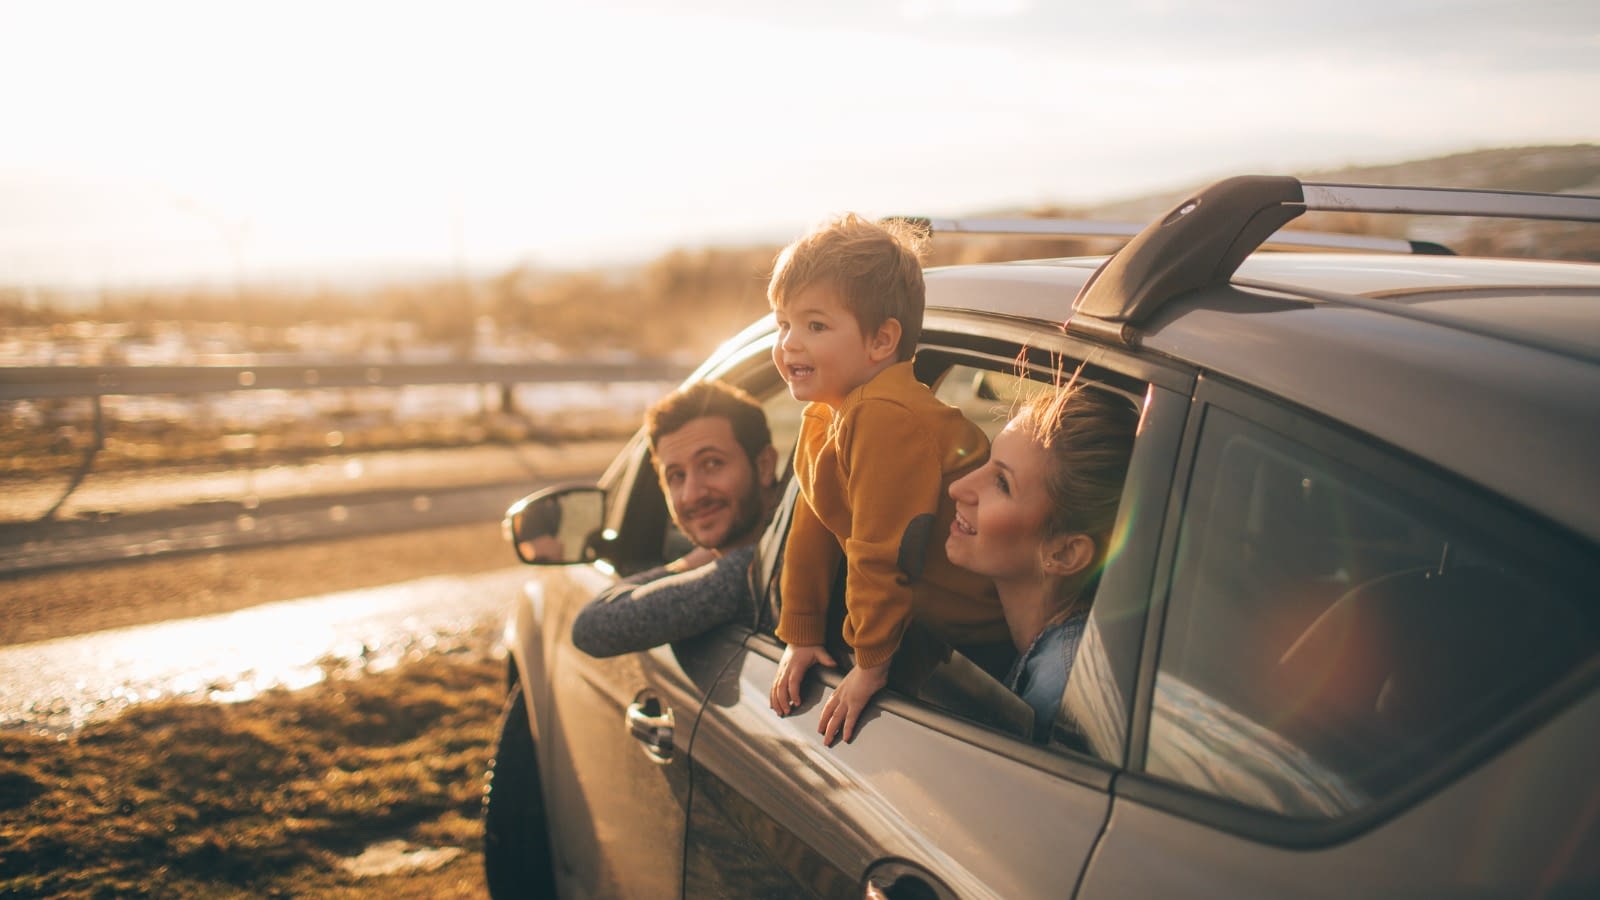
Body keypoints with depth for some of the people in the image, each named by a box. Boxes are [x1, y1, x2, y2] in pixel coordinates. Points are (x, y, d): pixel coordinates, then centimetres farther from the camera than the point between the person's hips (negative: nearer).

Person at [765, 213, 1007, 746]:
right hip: (933, 612, 10)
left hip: (989, 624, -10)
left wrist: (871, 662, -18)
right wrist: (800, 636, 12)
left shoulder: (886, 418, -29)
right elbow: (812, 531, 11)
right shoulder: (821, 416, 5)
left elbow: (881, 552, -26)